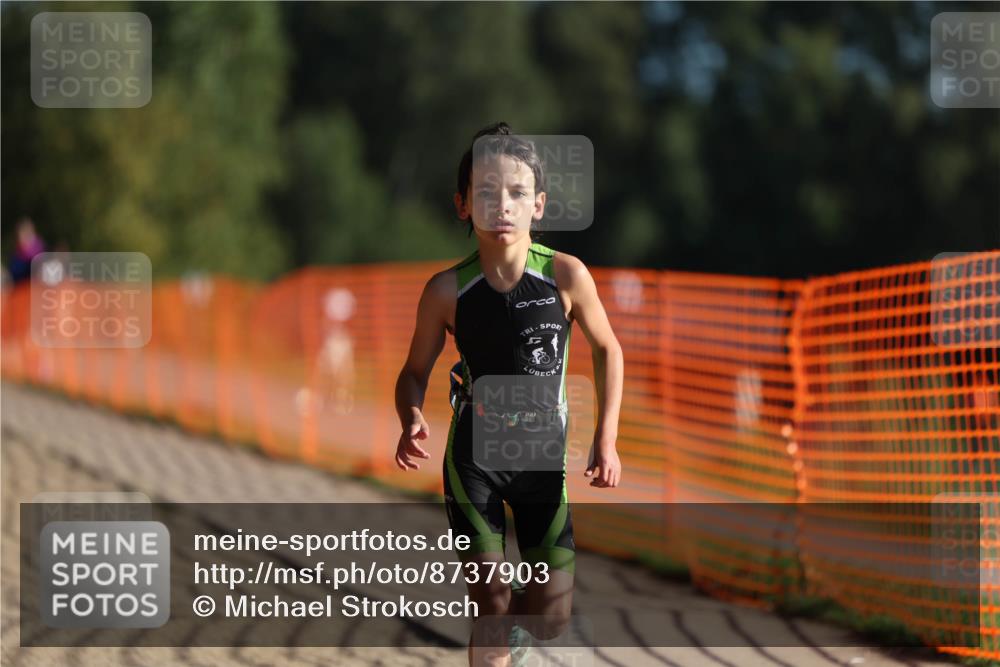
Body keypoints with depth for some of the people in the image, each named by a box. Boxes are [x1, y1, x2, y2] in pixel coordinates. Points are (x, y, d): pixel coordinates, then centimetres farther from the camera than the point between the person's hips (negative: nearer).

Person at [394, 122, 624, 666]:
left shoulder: (566, 275, -14)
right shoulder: (447, 291, -14)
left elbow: (607, 349, 3)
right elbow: (415, 371, 1)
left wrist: (606, 439, -3)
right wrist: (412, 421, -21)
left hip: (543, 458, 1)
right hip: (474, 458, -1)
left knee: (552, 615, 2)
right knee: (492, 604, -7)